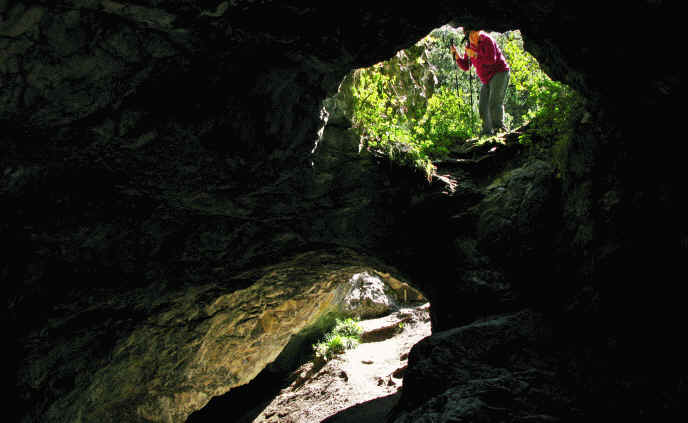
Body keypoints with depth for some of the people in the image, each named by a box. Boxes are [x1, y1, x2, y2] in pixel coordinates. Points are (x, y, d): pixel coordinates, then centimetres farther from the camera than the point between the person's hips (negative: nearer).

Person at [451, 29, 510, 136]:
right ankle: (487, 133, 3)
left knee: (495, 104, -21)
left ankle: (499, 128, -20)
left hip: (499, 74, -8)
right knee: (483, 106, 1)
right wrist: (456, 55, -7)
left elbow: (491, 60, -23)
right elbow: (465, 67, 6)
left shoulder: (487, 40, -14)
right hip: (487, 80, 8)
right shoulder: (470, 46, 6)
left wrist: (474, 55, -26)